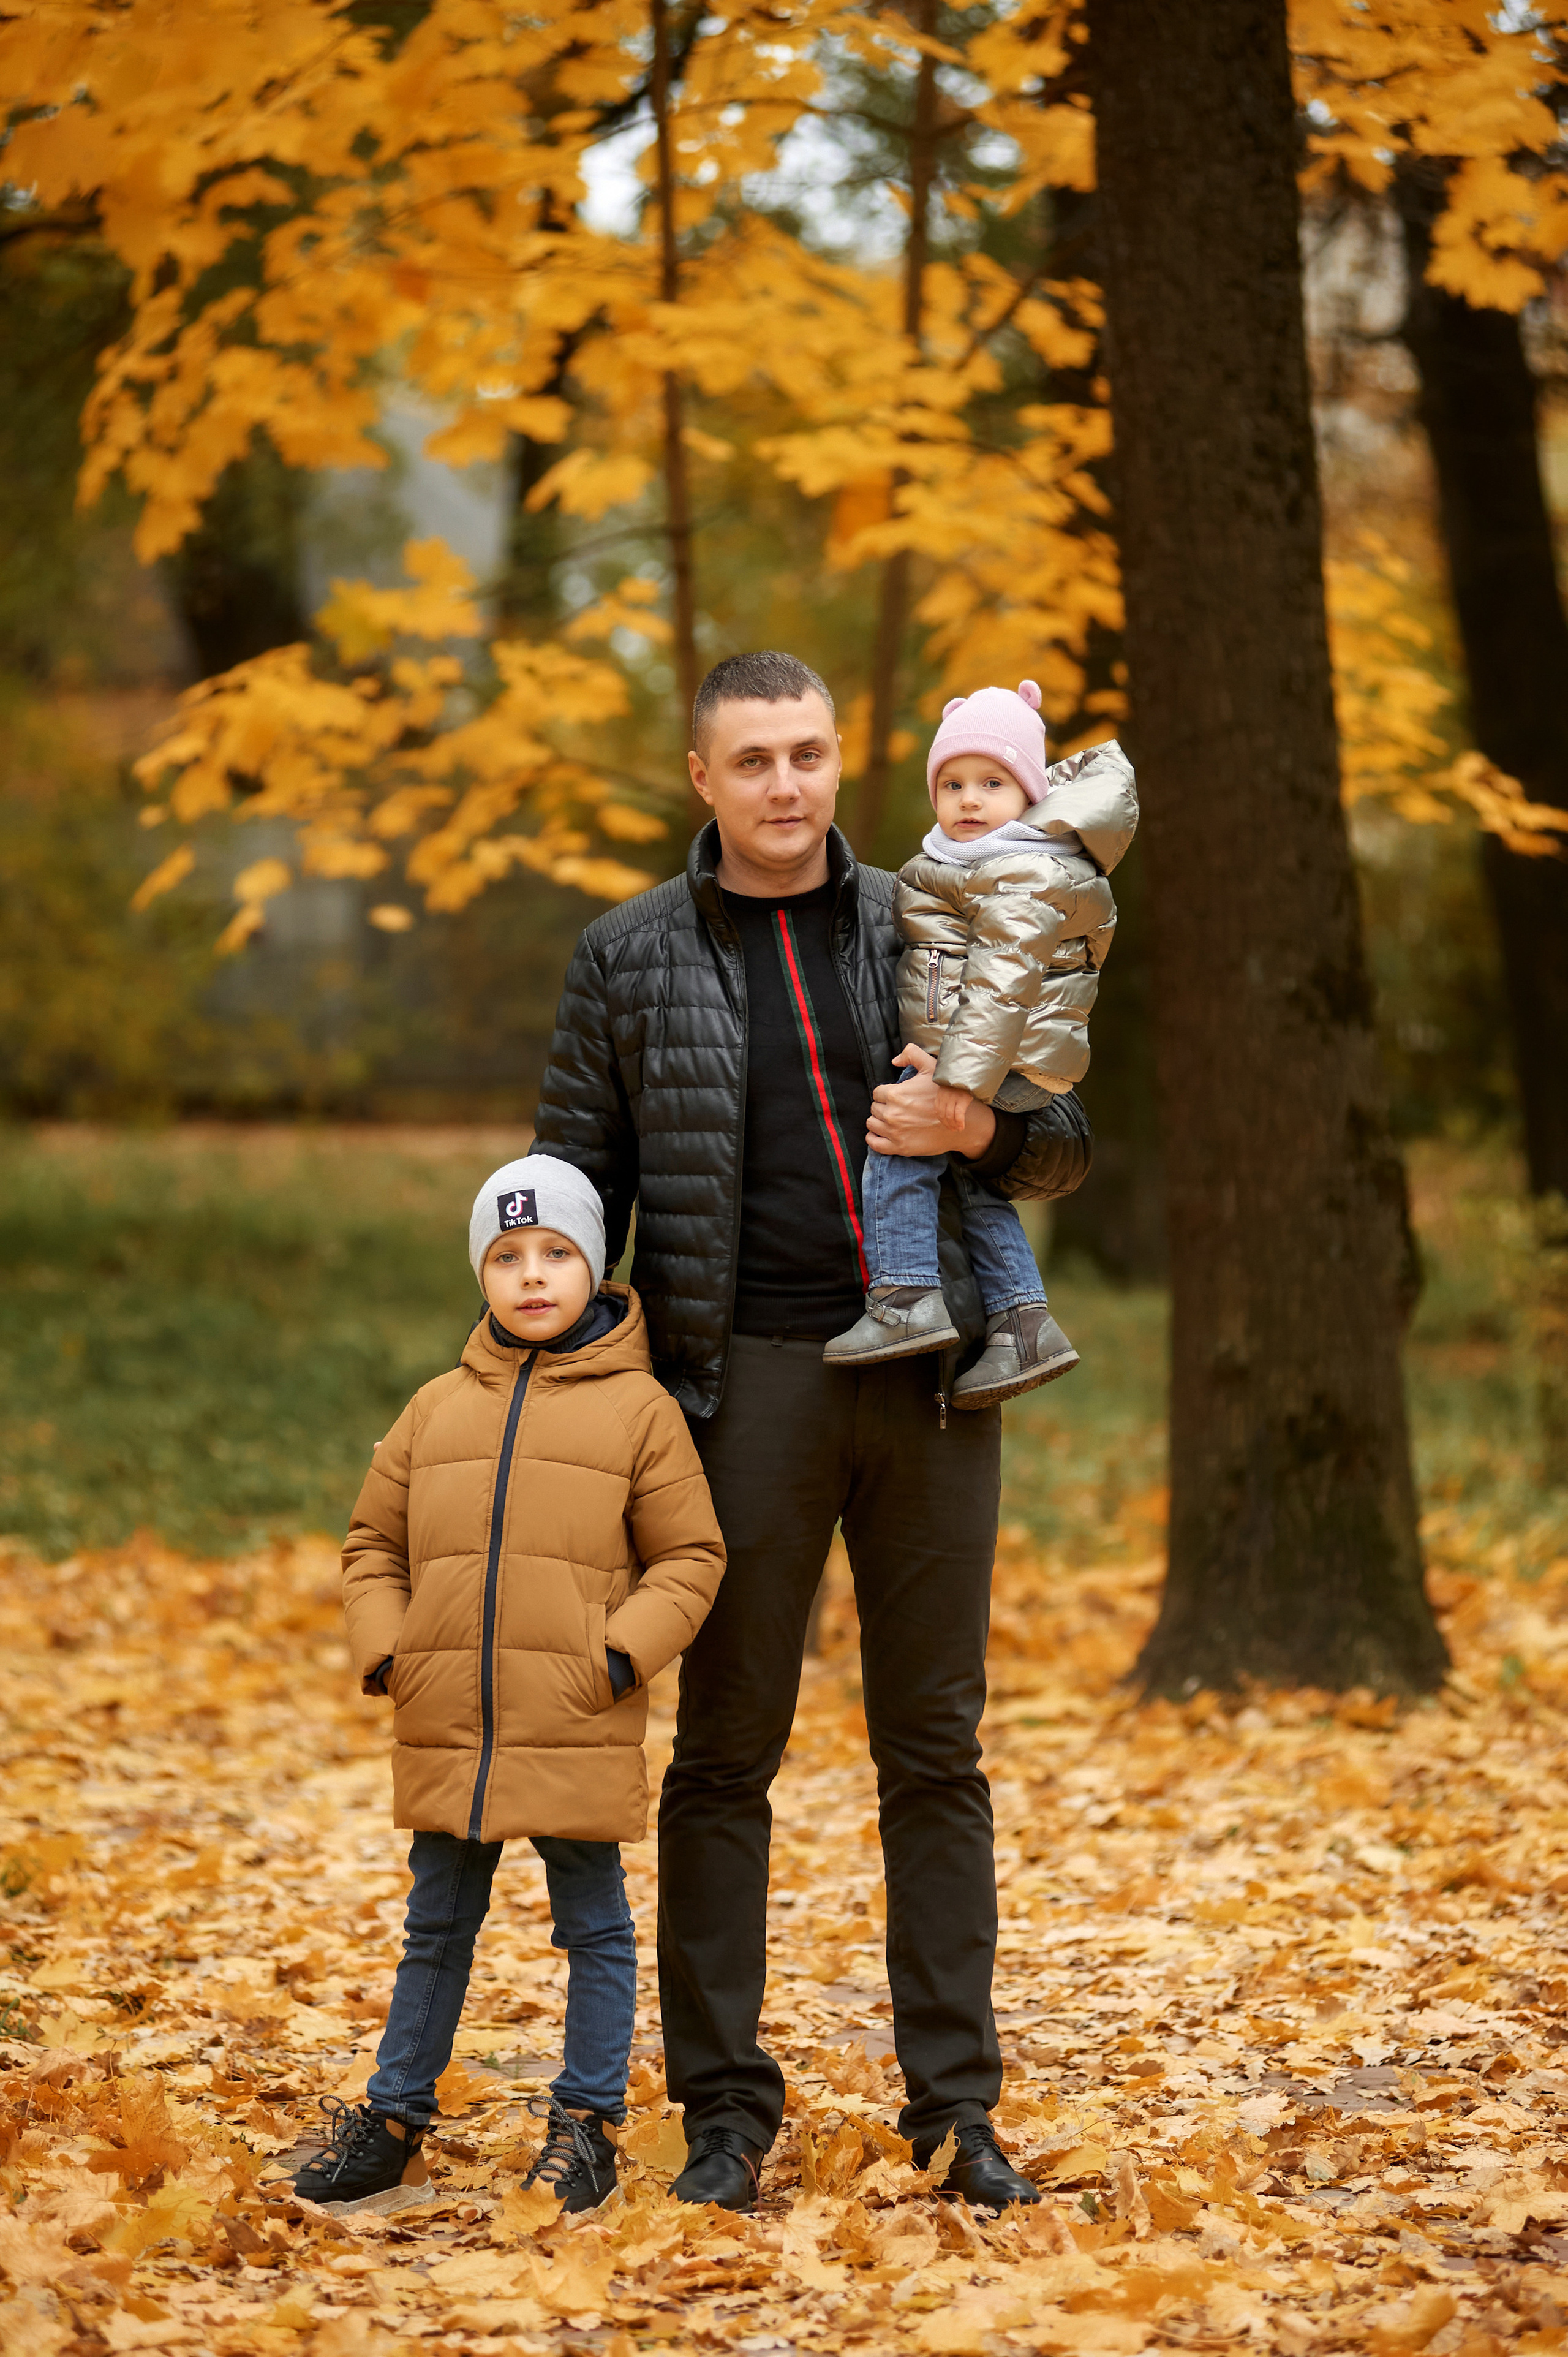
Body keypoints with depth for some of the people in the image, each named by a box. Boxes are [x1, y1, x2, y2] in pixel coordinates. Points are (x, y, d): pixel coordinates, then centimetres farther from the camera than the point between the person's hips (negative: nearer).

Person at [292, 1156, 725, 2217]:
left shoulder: (638, 1409, 0)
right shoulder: (438, 1410, 10)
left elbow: (689, 1555, 0)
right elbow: (375, 1543, 16)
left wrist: (626, 1653, -12)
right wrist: (384, 1648, 2)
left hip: (581, 1732, -3)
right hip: (446, 1729, 3)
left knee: (594, 1923, 5)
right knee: (438, 1928, 13)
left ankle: (587, 2124, 15)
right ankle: (394, 2122, 21)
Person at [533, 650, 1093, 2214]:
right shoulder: (630, 959, 4)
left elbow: (1064, 1148, 13)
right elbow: (573, 1192, 6)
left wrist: (982, 1128, -9)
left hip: (929, 1374, 2)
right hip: (748, 1380, -1)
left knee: (935, 1748, 4)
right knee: (726, 1749, 2)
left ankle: (954, 2104, 10)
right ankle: (724, 2106, 10)